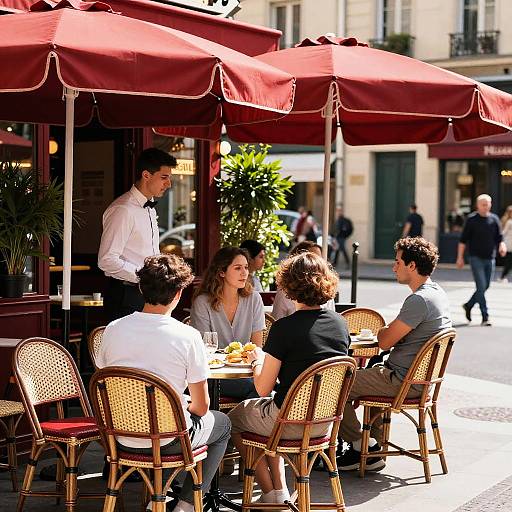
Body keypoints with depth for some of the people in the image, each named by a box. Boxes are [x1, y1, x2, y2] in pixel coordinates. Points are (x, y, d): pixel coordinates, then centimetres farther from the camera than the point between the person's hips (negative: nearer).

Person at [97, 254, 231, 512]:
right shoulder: (188, 336, -18)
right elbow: (201, 406, -10)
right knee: (222, 423, 26)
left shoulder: (113, 329, -7)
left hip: (121, 437, 5)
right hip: (168, 439, -4)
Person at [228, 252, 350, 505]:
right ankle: (280, 488, 25)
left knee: (234, 417, 22)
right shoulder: (340, 324, 0)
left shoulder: (284, 328, -19)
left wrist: (258, 361, 6)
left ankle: (271, 494, 22)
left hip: (292, 422, -6)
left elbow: (263, 389, -14)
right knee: (268, 414, 33)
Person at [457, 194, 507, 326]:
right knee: (481, 286, -11)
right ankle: (485, 316, -8)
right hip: (476, 257, -5)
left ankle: (468, 305, 33)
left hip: (490, 258, 5)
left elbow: (499, 238, 11)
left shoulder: (494, 219, 7)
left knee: (485, 286, 12)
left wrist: (502, 246, -11)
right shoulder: (471, 219, -3)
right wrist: (460, 257, -5)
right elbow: (463, 240, -1)